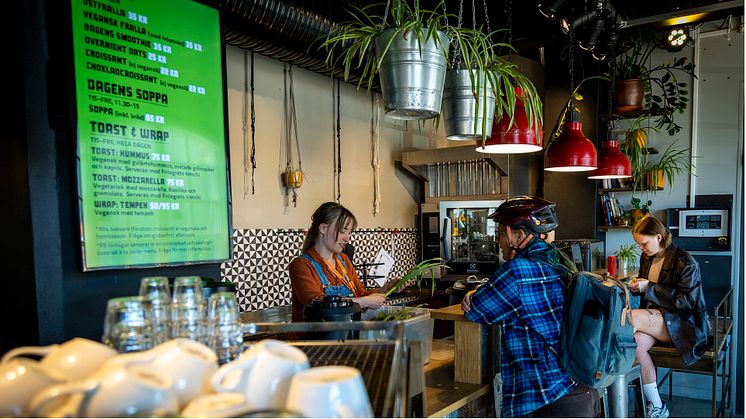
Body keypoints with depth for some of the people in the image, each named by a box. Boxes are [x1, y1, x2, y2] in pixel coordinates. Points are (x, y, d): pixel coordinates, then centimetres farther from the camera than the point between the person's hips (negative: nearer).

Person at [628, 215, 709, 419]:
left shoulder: (684, 262, -11)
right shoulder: (646, 258, 11)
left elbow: (687, 301, -17)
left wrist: (649, 287, -19)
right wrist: (637, 284, 2)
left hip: (683, 324, -6)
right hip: (654, 318, 6)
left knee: (630, 317, -32)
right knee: (636, 343, -29)